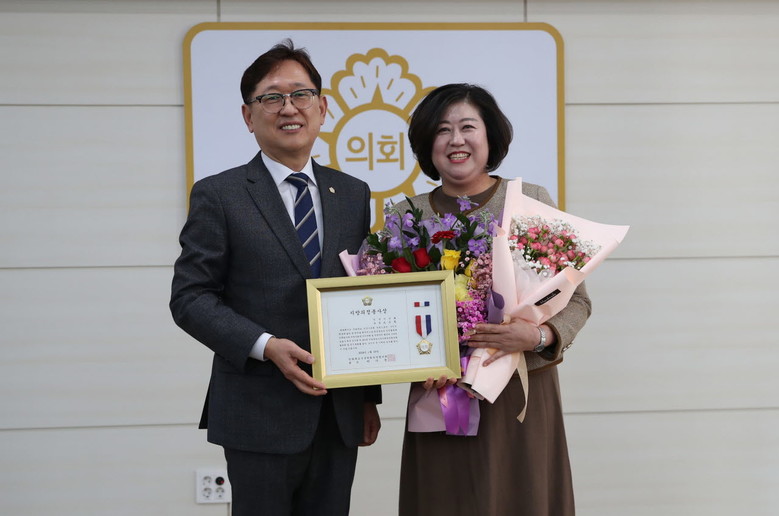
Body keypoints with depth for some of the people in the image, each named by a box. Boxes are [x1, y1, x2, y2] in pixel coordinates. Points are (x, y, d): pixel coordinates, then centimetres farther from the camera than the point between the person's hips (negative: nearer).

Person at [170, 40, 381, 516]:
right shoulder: (218, 195, -2)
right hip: (260, 417, -4)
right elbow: (190, 298, -6)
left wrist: (370, 397, 11)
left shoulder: (353, 195, 11)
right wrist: (267, 346, -18)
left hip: (341, 416, 4)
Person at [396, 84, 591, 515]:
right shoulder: (408, 215, 6)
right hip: (442, 397, 1)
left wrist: (539, 335, -17)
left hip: (523, 396, -1)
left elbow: (576, 298, 2)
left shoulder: (532, 201, 2)